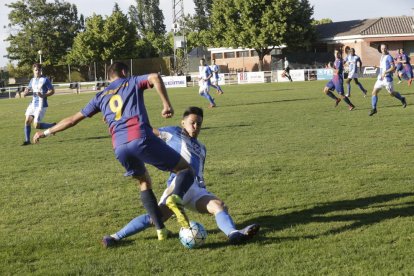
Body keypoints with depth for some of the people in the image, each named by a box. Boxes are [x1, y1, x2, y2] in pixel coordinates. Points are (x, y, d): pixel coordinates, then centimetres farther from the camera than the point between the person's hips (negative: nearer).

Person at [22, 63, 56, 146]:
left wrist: (44, 95, -25)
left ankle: (53, 126, 11)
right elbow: (28, 89, 22)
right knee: (27, 121, -1)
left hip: (41, 105, -7)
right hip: (33, 104, 7)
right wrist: (25, 92, -4)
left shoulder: (45, 80, -9)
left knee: (36, 125, -9)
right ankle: (27, 140, 9)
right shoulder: (32, 80, 11)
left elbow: (52, 91, -8)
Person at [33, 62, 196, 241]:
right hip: (141, 138, -4)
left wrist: (46, 132, 45)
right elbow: (155, 77, -4)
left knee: (144, 183, 27)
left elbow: (72, 120, 33)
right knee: (185, 170, 6)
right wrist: (166, 105, -9)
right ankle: (176, 198, -27)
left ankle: (160, 229, 14)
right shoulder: (132, 82, 20)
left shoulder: (101, 97, 29)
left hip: (119, 147, 4)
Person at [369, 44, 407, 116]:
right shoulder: (382, 56, 13)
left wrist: (385, 72, -27)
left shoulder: (389, 57, -12)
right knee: (374, 92, -3)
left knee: (391, 93, 5)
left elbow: (393, 67, -20)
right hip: (380, 78, 7)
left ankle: (402, 99, 33)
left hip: (387, 78, -7)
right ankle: (374, 109, 0)